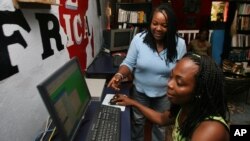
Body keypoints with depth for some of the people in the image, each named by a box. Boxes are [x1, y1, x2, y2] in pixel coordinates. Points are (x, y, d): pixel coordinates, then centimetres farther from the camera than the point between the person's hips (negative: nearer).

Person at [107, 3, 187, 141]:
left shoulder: (179, 44, -15)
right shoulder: (139, 39, -18)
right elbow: (128, 63, -10)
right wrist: (119, 75, -30)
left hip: (164, 95, 0)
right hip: (140, 92, 1)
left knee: (160, 125, 23)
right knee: (137, 122, 23)